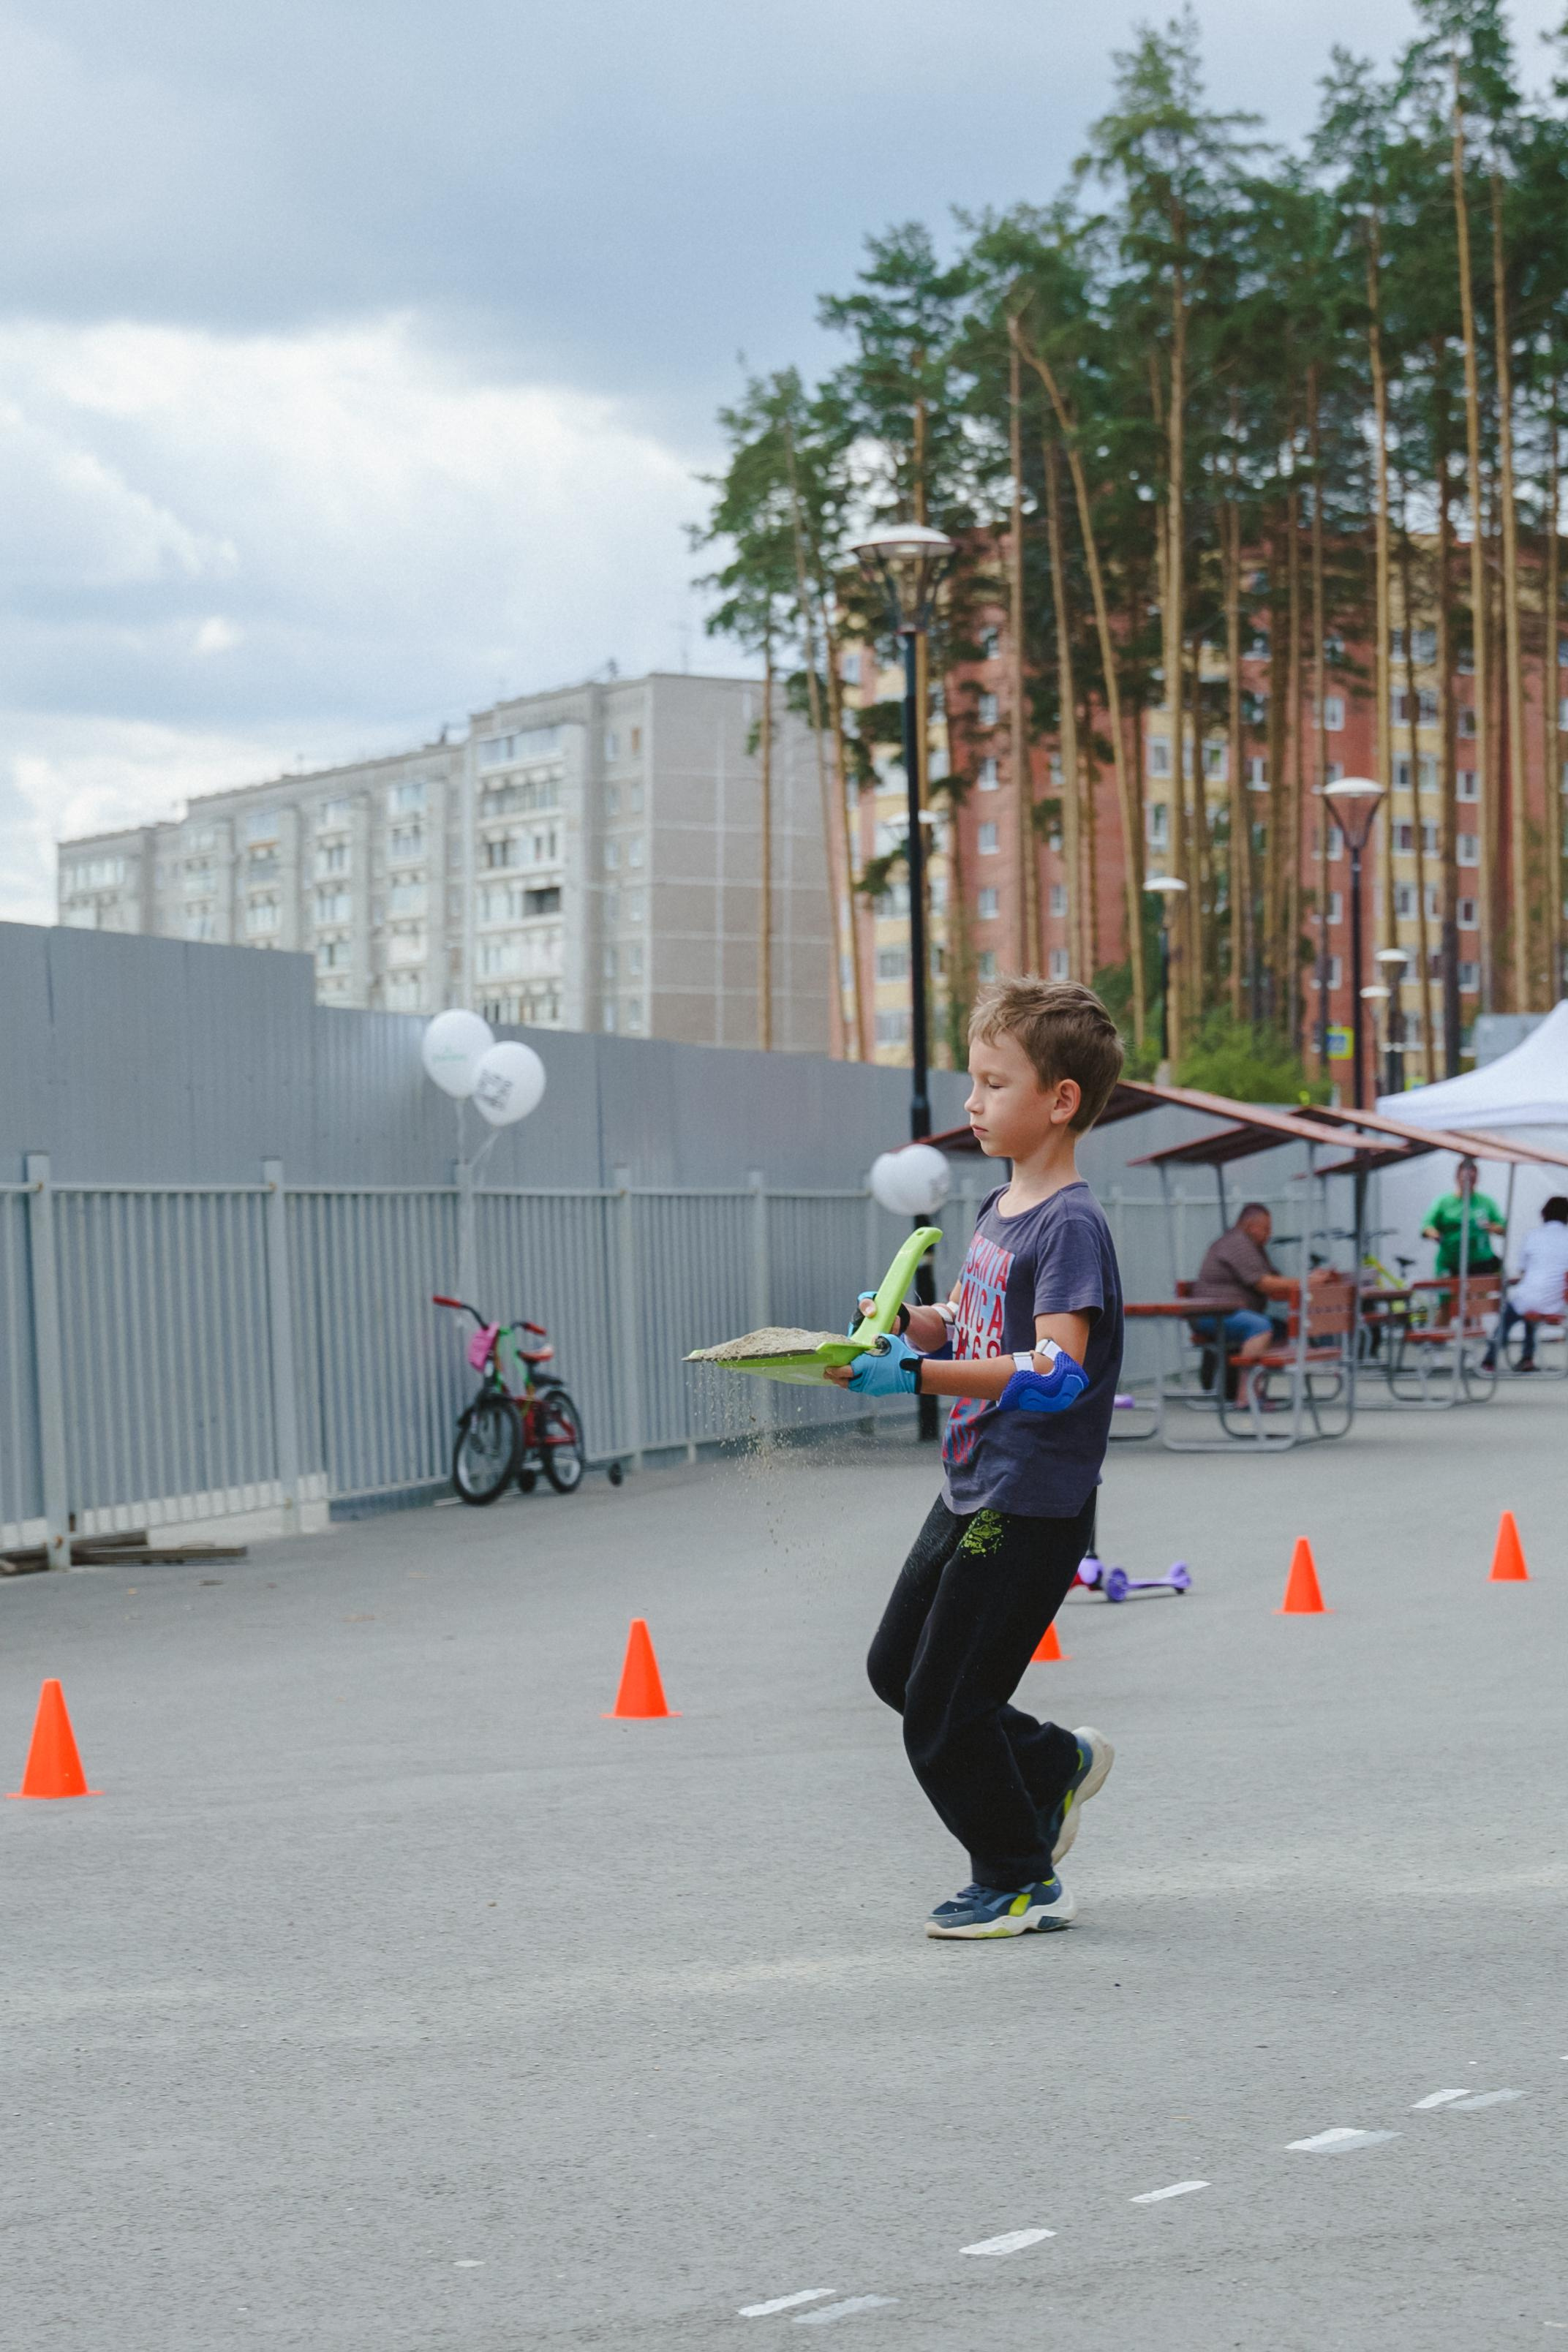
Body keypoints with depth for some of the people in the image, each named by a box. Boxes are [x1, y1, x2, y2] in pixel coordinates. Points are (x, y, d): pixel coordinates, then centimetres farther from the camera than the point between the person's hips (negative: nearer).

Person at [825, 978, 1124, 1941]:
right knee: (898, 1666, 20)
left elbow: (1056, 1372, -30)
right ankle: (1056, 1762, 34)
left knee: (942, 1710, -2)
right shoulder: (1000, 1210, 9)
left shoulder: (1071, 1225, -20)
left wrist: (921, 1375, -36)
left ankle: (1021, 1881, 16)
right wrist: (908, 1324, 2)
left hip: (1032, 1509, -10)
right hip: (972, 1493, 10)